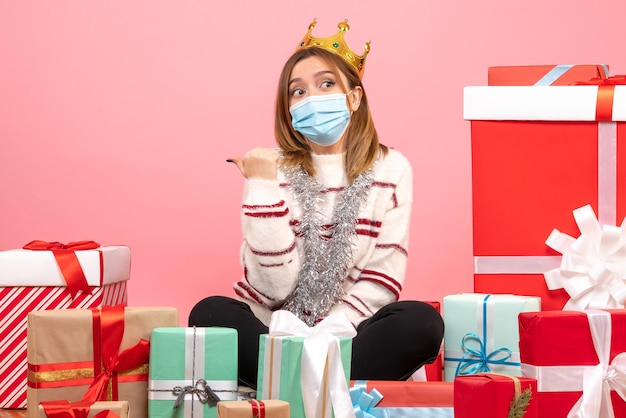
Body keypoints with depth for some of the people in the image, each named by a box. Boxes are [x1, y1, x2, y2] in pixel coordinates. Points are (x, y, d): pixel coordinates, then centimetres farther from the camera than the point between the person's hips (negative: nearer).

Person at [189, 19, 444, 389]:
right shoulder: (275, 169, -1)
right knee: (211, 313, -27)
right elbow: (272, 287, -10)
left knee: (421, 322, -28)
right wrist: (263, 189, -16)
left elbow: (383, 280, -4)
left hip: (349, 336, 1)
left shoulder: (390, 169, 1)